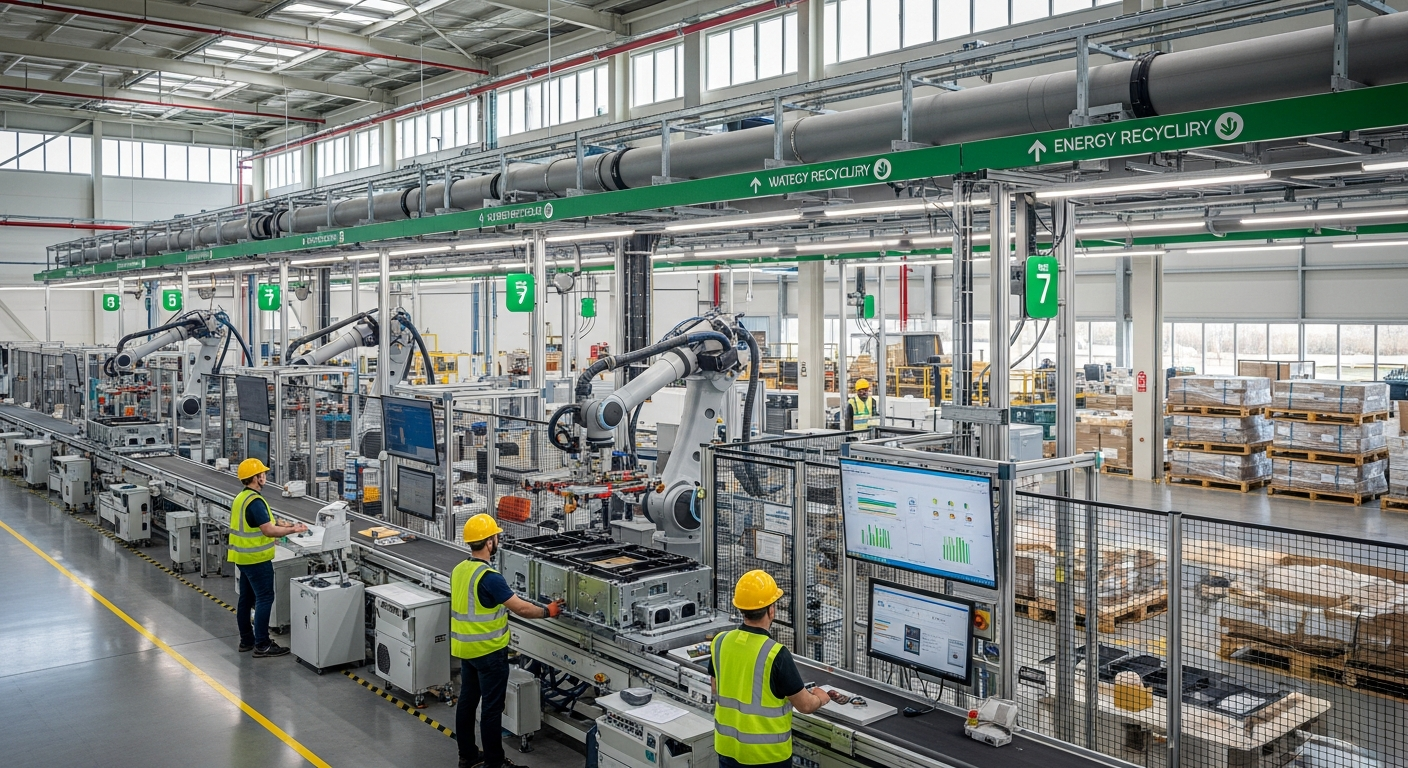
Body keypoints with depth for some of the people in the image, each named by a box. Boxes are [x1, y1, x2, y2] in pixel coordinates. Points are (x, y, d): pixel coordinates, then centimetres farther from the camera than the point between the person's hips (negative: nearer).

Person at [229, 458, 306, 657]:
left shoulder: (241, 498, 11)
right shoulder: (255, 501, -21)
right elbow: (268, 530, -24)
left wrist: (281, 526, 14)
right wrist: (293, 529, -15)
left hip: (244, 557, 10)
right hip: (256, 559, -10)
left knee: (246, 598, 15)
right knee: (264, 599, -6)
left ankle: (246, 640, 23)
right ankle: (262, 645, -5)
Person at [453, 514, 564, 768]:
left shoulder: (459, 570, 2)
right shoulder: (489, 577, -24)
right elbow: (521, 608, -21)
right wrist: (547, 611, -6)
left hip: (466, 649, 9)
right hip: (489, 652, -9)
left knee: (467, 701, 17)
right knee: (492, 708, 2)